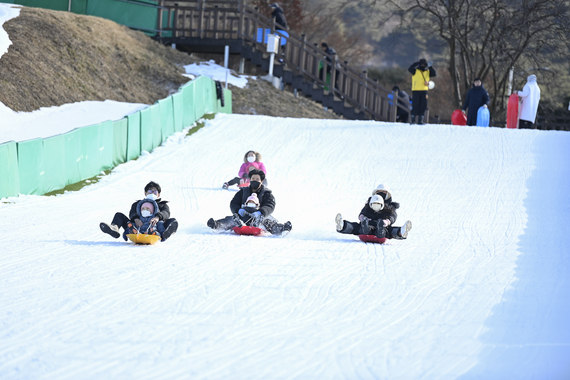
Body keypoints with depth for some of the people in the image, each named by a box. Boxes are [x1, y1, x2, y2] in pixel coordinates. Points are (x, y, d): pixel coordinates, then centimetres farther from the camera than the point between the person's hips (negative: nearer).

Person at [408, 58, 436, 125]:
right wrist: (417, 63, -24)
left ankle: (420, 120, 8)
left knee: (423, 106, 2)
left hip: (424, 90, 4)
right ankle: (413, 119, -2)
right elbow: (410, 69, -18)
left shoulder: (428, 71, 12)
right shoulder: (415, 71, 0)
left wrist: (430, 67, -10)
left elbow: (434, 74, -1)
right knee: (415, 105, -6)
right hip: (416, 90, -4)